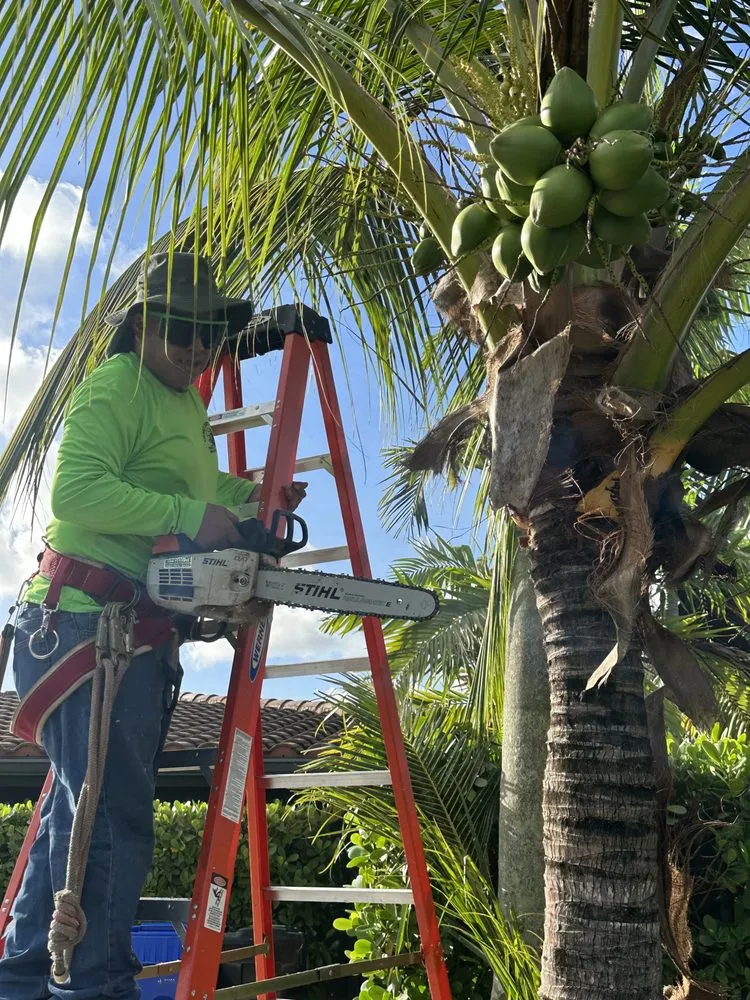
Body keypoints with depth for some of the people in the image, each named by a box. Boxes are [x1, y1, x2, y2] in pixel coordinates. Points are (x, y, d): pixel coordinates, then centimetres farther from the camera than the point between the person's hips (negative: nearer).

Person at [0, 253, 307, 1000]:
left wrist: (249, 496, 20)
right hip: (88, 623, -10)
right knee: (112, 816, -9)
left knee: (80, 810, 15)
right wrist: (189, 513, -25)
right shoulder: (115, 385, -9)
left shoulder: (188, 406, 21)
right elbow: (76, 489, -22)